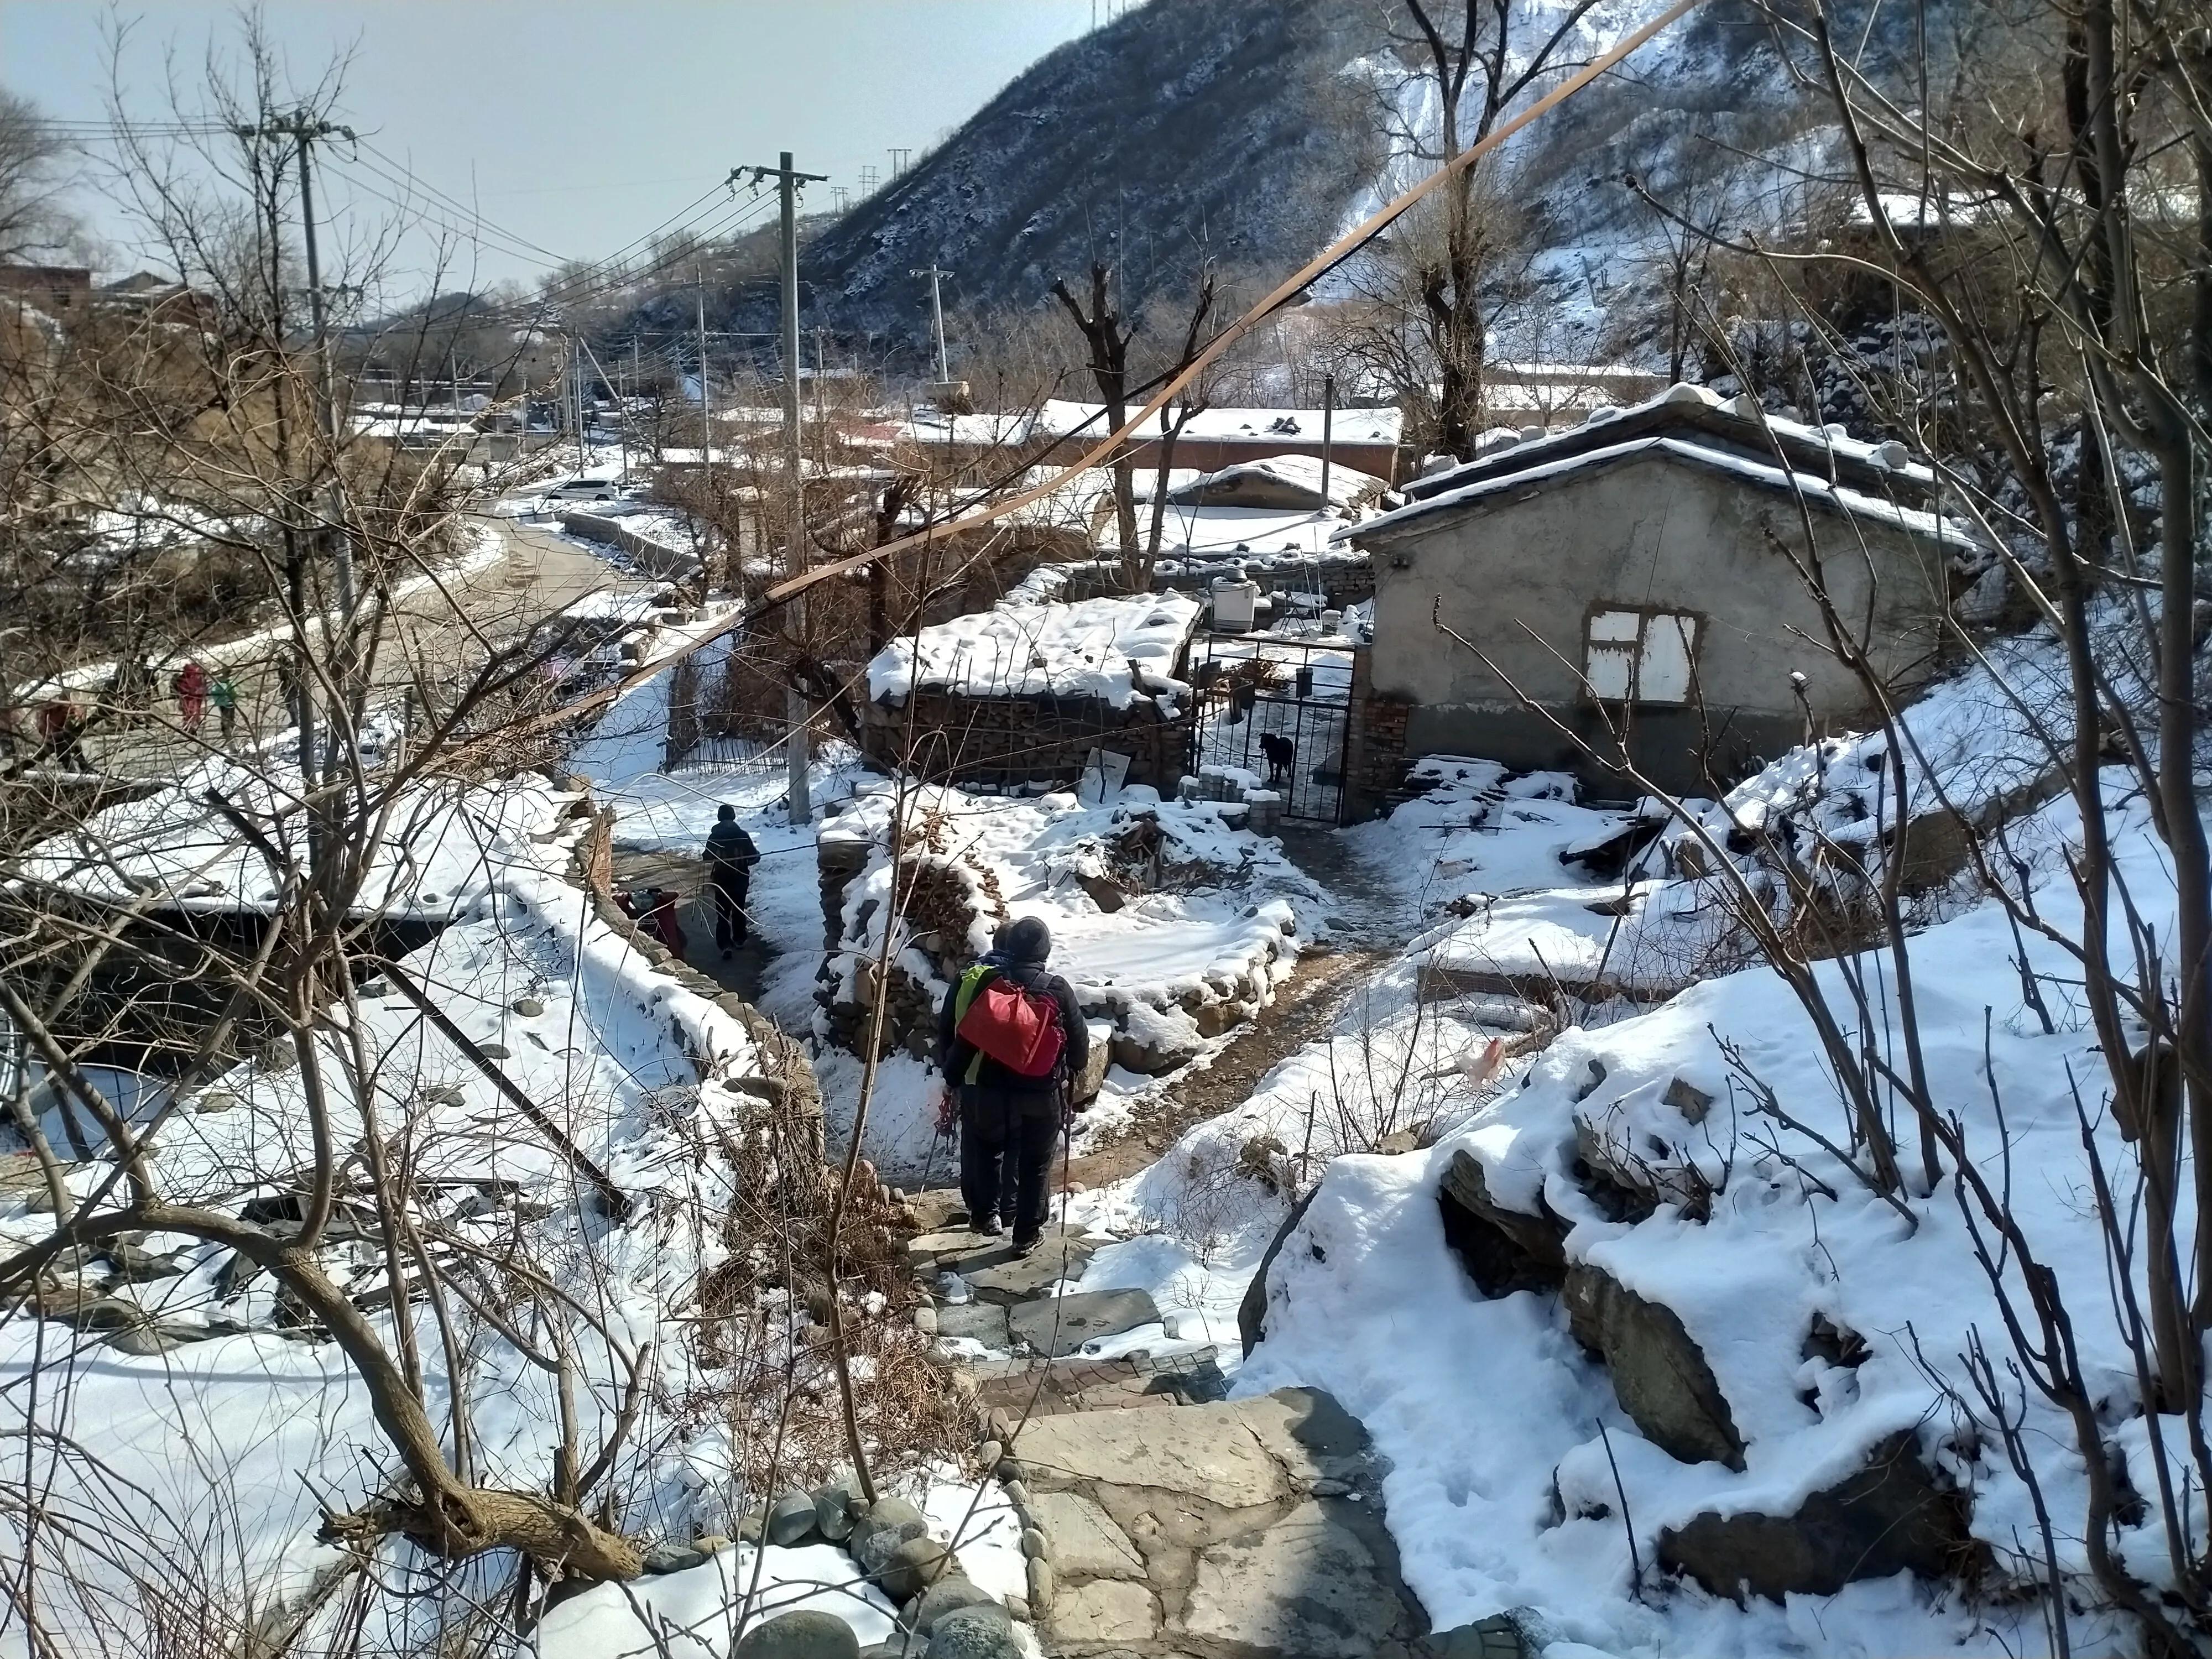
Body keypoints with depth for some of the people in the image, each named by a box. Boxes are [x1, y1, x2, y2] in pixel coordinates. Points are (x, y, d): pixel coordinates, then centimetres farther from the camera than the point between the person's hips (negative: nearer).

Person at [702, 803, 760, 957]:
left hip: (721, 880, -1)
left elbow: (707, 858, -2)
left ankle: (726, 944, -11)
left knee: (723, 913, 3)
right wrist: (757, 854, 15)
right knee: (739, 910, 20)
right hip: (740, 879, 1)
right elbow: (754, 857, -8)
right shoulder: (742, 835, -10)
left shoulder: (713, 837, -9)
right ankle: (739, 939, 30)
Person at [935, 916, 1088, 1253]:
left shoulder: (971, 981, -5)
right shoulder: (1057, 989, -10)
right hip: (1040, 1094, -1)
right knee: (1033, 1164, 13)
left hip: (982, 1089, 1)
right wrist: (1074, 1068, 18)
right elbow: (1079, 1042, -2)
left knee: (984, 1150, 23)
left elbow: (946, 1032, 1)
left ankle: (985, 1214, 24)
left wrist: (951, 1073, 15)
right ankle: (1027, 1233, 20)